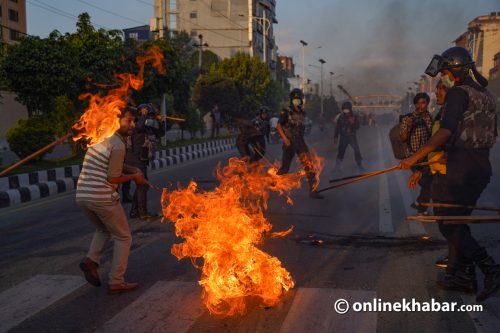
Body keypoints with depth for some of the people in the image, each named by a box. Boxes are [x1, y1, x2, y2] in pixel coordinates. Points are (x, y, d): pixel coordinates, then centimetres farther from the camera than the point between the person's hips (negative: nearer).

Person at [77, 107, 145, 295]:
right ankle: (116, 282, 8)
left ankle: (91, 261, 9)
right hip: (103, 197, -8)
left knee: (104, 229, 31)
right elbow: (113, 179, -10)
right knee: (123, 238, 9)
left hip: (82, 195, 8)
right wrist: (135, 177, 5)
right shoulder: (118, 145, -11)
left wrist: (133, 170, 13)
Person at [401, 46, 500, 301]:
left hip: (461, 170, -9)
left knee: (449, 224, -5)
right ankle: (464, 277, 19)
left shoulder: (459, 93, -12)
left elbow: (445, 132, -23)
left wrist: (415, 157, -22)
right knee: (458, 221, 16)